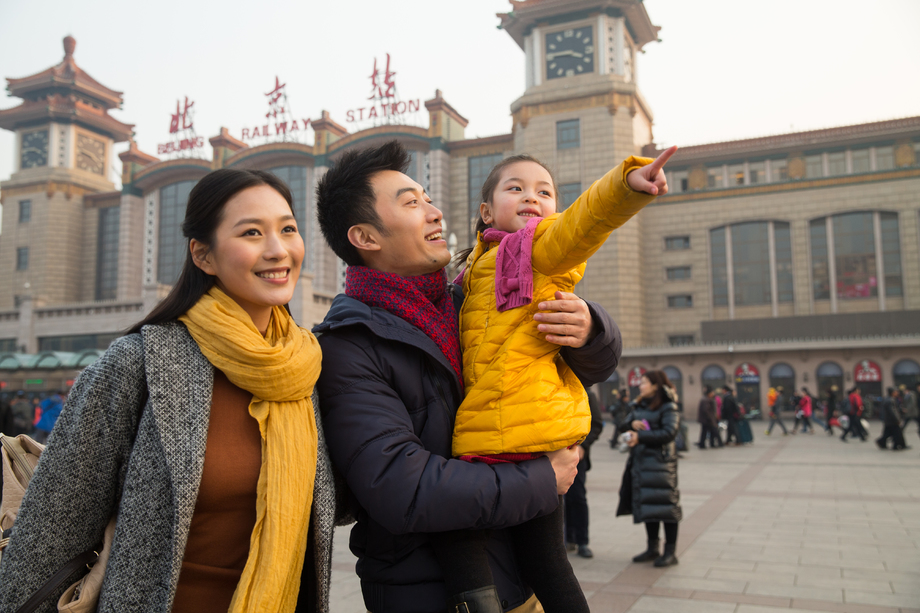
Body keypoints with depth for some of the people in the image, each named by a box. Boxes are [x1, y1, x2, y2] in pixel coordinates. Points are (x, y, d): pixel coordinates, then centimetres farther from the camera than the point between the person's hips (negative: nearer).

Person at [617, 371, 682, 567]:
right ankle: (653, 549, 23)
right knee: (647, 505, 12)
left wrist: (640, 437, -19)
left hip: (660, 461, -7)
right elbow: (625, 422, 13)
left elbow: (669, 432, -18)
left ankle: (670, 552, 5)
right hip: (641, 461, 7)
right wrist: (632, 423, -11)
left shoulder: (668, 407, -7)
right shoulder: (640, 406, 15)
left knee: (665, 505, -4)